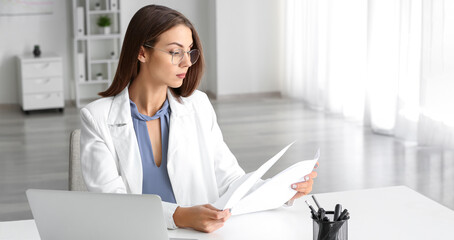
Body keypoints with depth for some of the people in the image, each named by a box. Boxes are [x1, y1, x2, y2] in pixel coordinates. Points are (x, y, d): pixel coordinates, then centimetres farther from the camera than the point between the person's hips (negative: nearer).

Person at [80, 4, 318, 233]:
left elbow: (227, 178, 9)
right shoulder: (97, 118, -2)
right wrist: (181, 217, -25)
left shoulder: (198, 106, 10)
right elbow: (110, 200, -11)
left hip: (201, 233, 3)